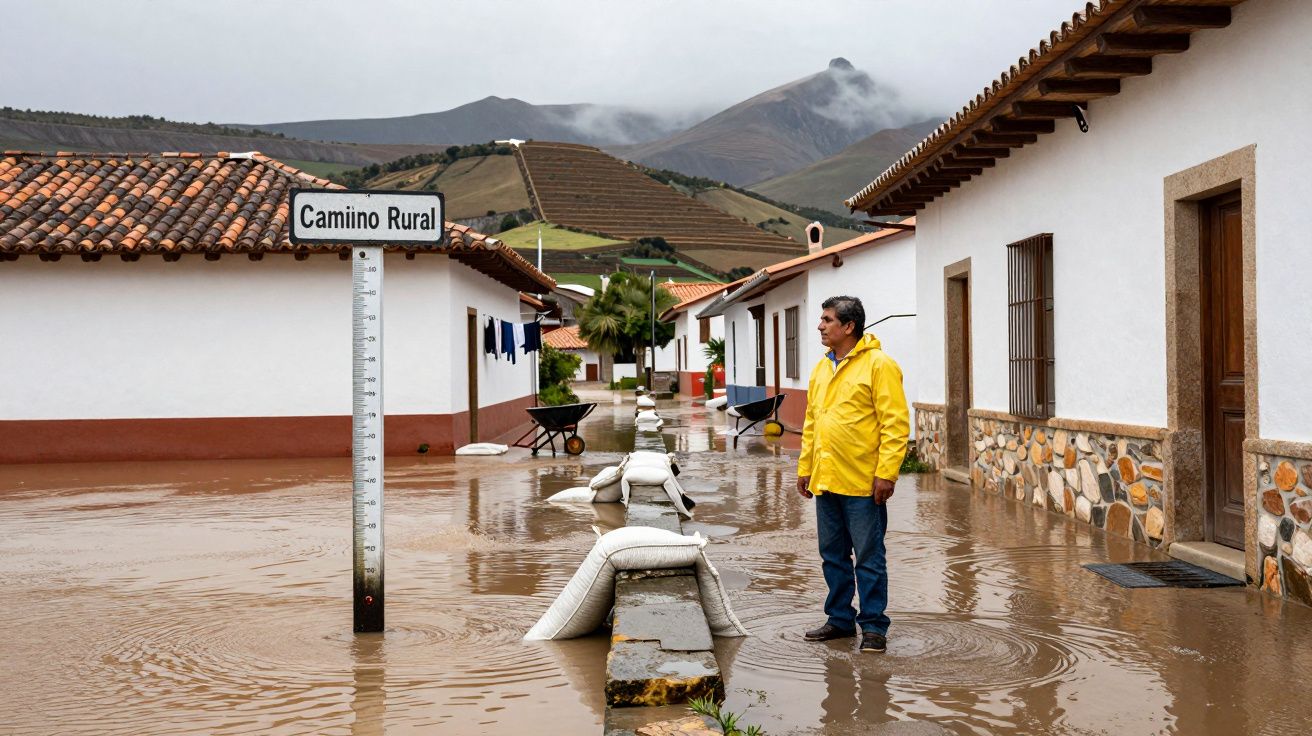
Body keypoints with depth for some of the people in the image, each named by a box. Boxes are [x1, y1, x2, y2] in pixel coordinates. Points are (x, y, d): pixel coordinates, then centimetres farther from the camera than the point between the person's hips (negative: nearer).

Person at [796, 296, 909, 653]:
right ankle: (840, 618, 27)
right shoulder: (821, 368, 14)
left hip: (862, 483, -7)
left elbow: (895, 425, -13)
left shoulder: (878, 365, -9)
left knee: (868, 558, 2)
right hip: (825, 482, 7)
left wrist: (886, 473, -18)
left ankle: (873, 626, 13)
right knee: (833, 556, 15)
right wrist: (805, 467, 16)